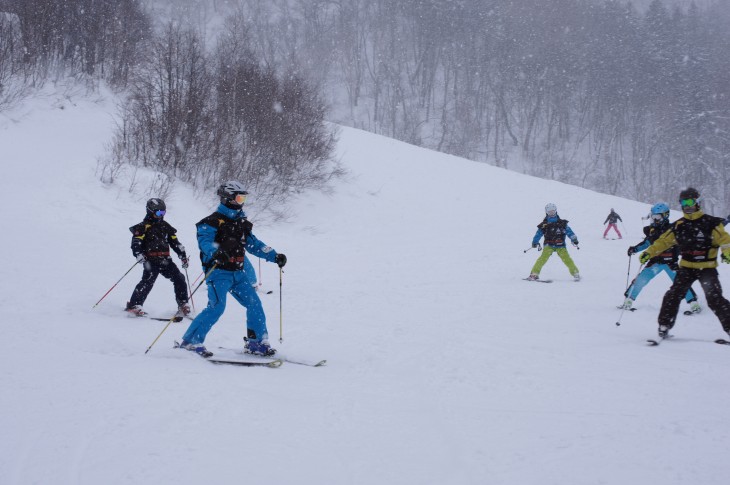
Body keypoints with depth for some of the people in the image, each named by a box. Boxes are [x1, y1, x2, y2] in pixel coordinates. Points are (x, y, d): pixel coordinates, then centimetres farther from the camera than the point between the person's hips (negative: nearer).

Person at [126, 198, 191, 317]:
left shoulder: (165, 226, 20)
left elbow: (175, 242, 24)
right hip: (151, 261, -6)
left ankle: (183, 304, 5)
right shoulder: (144, 227, 1)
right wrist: (139, 255, -25)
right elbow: (136, 243, -6)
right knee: (147, 281, -21)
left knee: (179, 279, -4)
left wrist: (183, 255, 15)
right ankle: (134, 305, -18)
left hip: (165, 260, 6)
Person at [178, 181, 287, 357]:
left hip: (238, 272, 7)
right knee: (216, 307, -20)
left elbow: (253, 244, 22)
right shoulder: (214, 221, -7)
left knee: (254, 304, 0)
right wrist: (216, 252, -43)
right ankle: (190, 341, -10)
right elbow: (204, 239, -21)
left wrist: (275, 256, 13)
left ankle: (256, 342, 11)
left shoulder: (242, 223, 17)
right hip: (219, 271, -7)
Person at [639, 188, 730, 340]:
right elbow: (663, 241, 11)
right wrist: (648, 253, -1)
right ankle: (664, 326, -2)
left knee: (715, 299, -12)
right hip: (686, 267, 3)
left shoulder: (710, 223, -5)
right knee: (674, 295, -9)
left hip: (707, 268, -3)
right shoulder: (678, 226, 7)